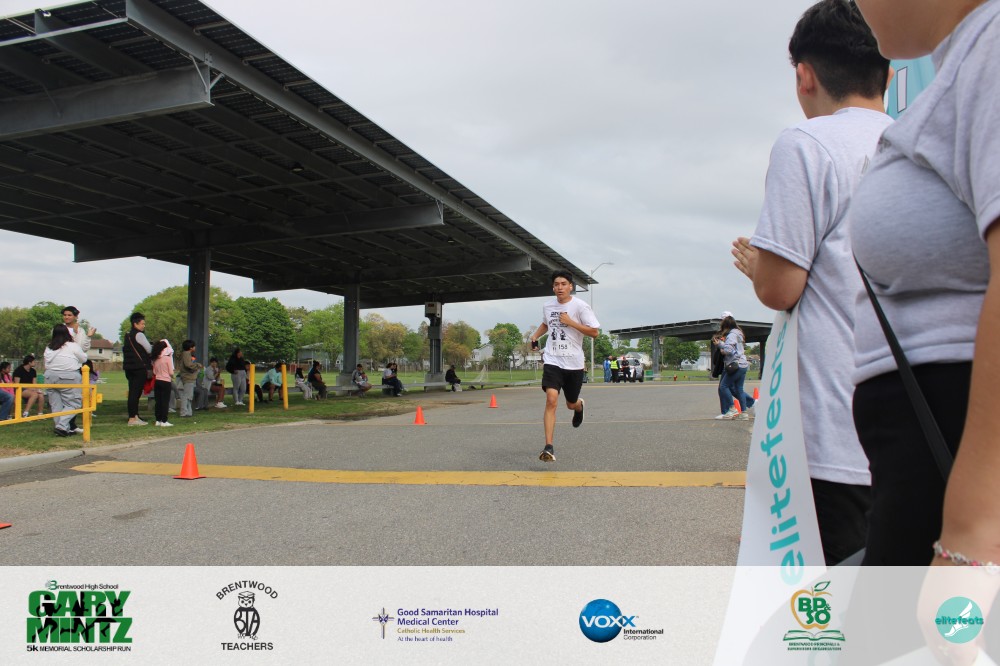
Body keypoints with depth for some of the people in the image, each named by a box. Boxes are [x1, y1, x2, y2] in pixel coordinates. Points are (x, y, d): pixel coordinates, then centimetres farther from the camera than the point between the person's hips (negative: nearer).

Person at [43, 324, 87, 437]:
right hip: (68, 377, -6)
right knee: (72, 403, 0)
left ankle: (64, 428, 11)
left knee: (56, 405, 10)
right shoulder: (72, 346, -6)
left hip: (50, 377, 6)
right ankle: (62, 426, -14)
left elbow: (46, 364, 12)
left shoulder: (48, 348, 10)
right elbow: (84, 358, 6)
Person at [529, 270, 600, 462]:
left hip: (574, 363, -1)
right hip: (552, 361, 1)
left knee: (571, 404, 14)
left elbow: (594, 332, -11)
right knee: (551, 401, -17)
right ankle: (549, 448, -16)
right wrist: (535, 336, 10)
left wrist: (570, 322, -18)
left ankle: (579, 406, 55)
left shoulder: (580, 306, -8)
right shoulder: (547, 306, 6)